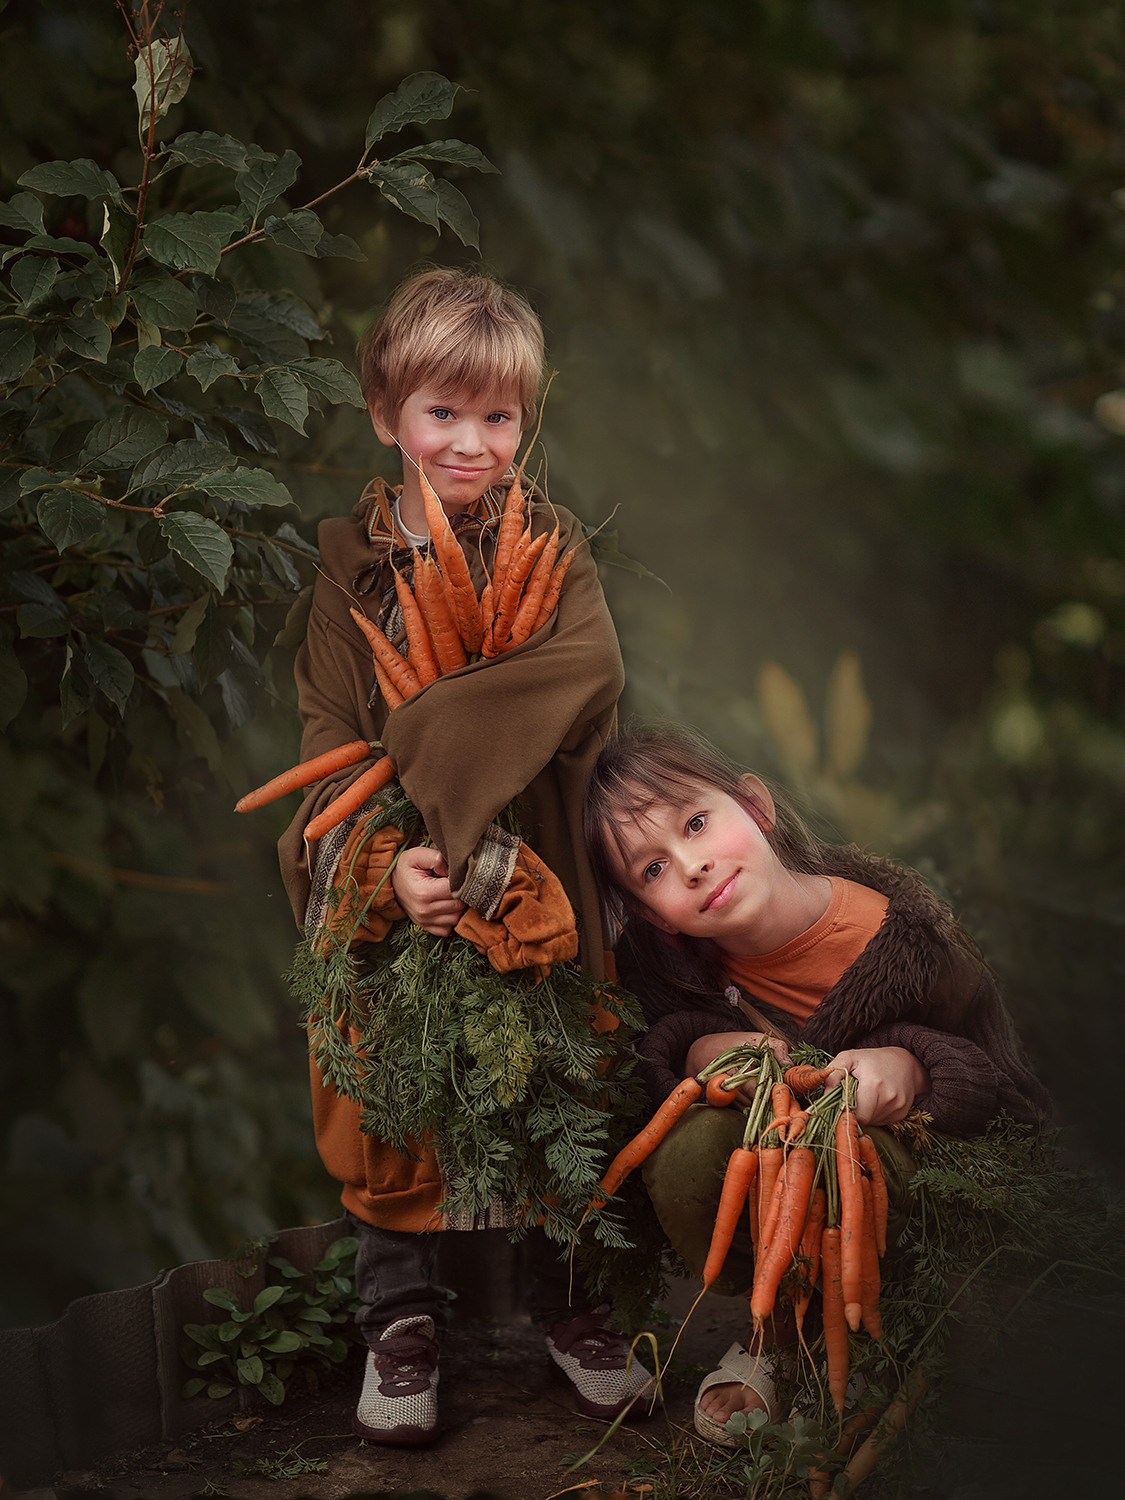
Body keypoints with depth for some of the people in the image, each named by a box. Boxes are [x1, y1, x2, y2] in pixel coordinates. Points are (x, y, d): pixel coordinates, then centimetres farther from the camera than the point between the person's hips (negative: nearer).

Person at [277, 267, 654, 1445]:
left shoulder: (550, 545, -1)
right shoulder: (350, 563, 0)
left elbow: (590, 666, -21)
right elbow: (328, 736, -9)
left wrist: (430, 734, -29)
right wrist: (385, 861, -26)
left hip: (534, 872, 0)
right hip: (391, 889, 0)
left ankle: (568, 1299, 31)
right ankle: (400, 1317, 25)